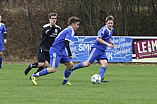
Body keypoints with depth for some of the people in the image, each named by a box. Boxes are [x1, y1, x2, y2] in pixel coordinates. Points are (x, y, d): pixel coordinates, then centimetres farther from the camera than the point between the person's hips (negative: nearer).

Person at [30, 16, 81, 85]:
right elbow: (66, 42, -22)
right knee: (53, 69, -16)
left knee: (70, 64, 9)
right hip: (56, 51, -10)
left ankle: (65, 82, 18)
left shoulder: (67, 30, 19)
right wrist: (70, 54, -20)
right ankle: (34, 76, -9)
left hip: (61, 51, 10)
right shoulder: (71, 31, -11)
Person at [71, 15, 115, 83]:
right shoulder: (104, 29, -15)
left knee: (105, 64, -13)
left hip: (102, 51, 8)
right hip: (96, 48, -8)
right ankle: (72, 68, 4)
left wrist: (111, 43, 14)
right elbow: (98, 39, -25)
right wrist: (107, 44, -25)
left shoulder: (111, 30, 13)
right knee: (88, 63, -11)